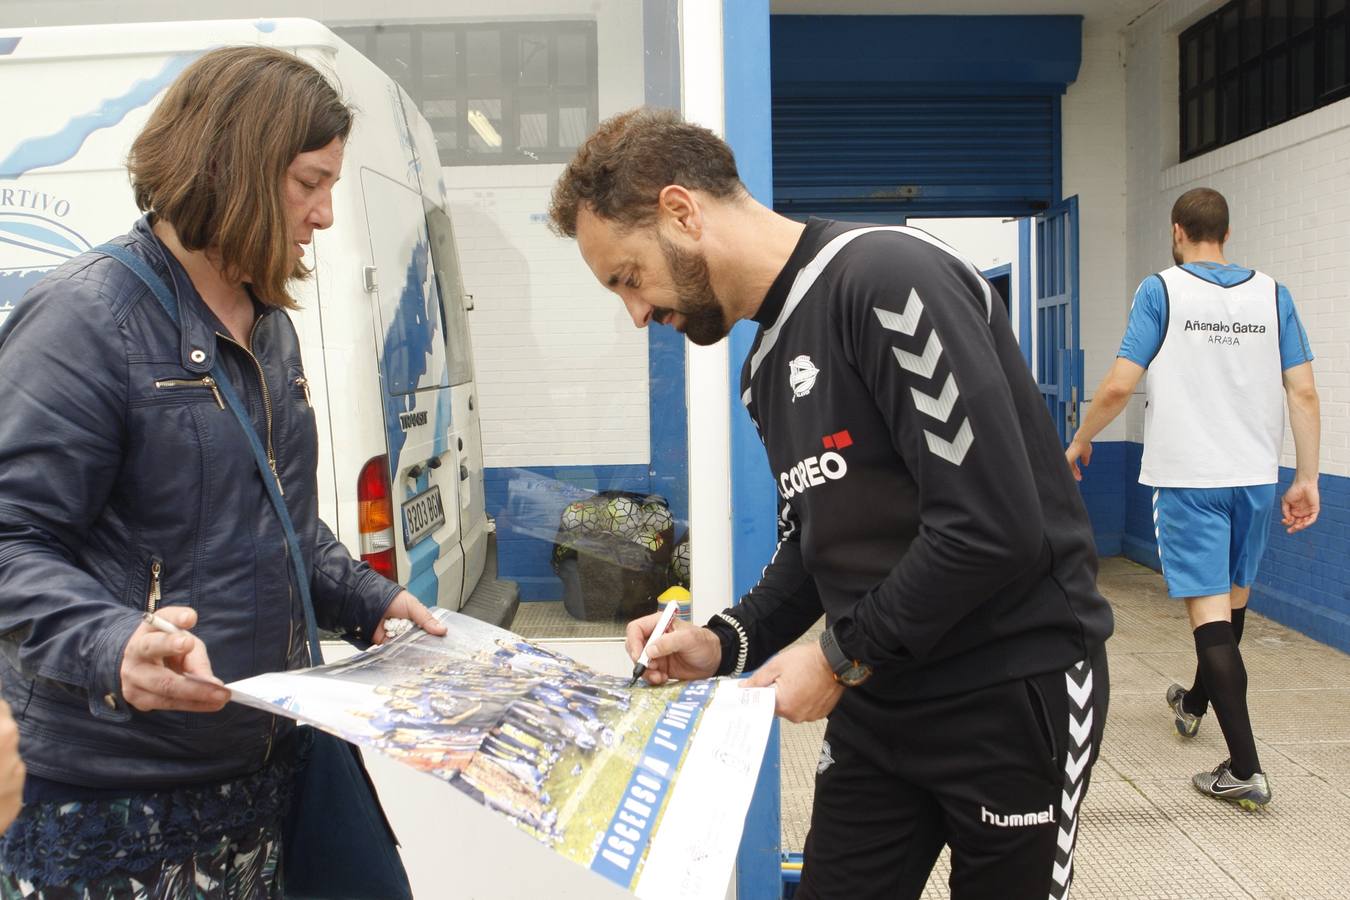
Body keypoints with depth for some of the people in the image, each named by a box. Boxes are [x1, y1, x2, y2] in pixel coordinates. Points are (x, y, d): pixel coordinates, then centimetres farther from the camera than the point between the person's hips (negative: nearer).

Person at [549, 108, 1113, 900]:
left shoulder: (888, 280, -20)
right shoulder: (767, 363, 9)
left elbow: (993, 528, -26)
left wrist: (842, 656, -15)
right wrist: (726, 642, 0)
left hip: (1013, 688, -7)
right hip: (879, 700, 7)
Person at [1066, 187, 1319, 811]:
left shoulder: (1161, 290, -6)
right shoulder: (1272, 293, 5)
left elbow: (1119, 386, -12)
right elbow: (1303, 392, 1)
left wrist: (1079, 443, 4)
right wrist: (1307, 478, 5)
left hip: (1187, 477, -5)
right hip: (1255, 476, 5)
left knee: (1209, 611, -3)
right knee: (1233, 598, 22)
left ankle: (1244, 769, -6)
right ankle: (1195, 702, 45)